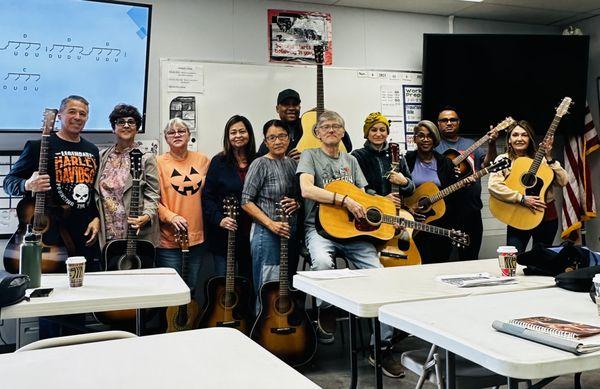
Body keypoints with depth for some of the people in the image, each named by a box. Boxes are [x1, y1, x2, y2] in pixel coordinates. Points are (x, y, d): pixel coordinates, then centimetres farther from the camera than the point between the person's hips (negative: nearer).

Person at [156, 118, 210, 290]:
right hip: (168, 239, -3)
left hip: (198, 236, 3)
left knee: (191, 289, 15)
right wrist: (170, 217, -18)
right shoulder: (158, 163, -3)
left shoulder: (202, 160, 7)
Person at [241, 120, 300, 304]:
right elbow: (246, 202, -11)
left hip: (292, 233, 6)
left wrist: (297, 204, -3)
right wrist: (270, 224, -20)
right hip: (267, 234, -6)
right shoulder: (260, 164, -7)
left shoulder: (294, 164, 11)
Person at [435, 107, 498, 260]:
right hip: (444, 211, -4)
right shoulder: (433, 146, -1)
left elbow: (487, 163, 5)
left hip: (472, 210, 5)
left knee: (470, 258, 14)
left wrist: (492, 144, -11)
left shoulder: (470, 144, 15)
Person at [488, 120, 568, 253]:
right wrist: (522, 199, -22)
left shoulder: (540, 158, 4)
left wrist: (549, 159, -13)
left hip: (547, 216, 3)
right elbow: (493, 185, -18)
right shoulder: (503, 159, -2)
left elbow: (563, 181, -4)